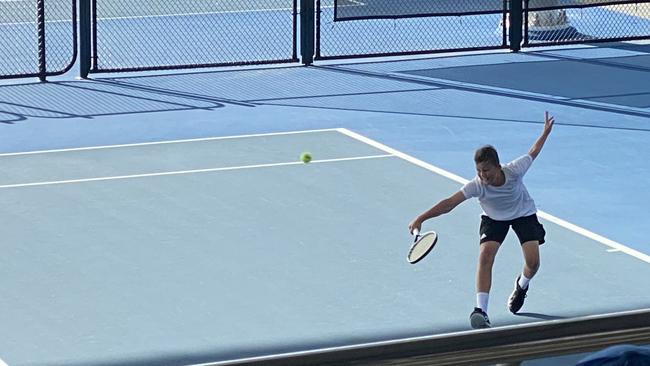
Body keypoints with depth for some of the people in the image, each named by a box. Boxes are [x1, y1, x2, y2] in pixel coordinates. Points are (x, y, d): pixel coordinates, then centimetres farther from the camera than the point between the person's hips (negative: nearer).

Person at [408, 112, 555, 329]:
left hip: (524, 214, 1)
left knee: (532, 261, -12)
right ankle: (481, 310, -28)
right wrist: (421, 218, -54)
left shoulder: (514, 171, -33)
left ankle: (522, 286, 28)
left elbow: (532, 153, -11)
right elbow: (450, 203, -43)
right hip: (494, 219, 0)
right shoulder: (477, 186, -35)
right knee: (485, 255, -25)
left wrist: (546, 132, -1)